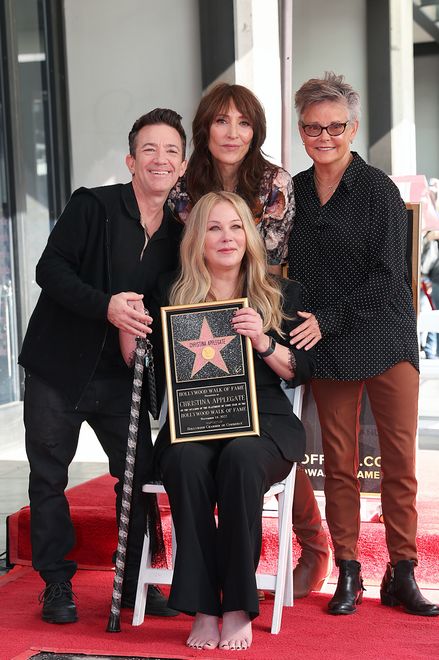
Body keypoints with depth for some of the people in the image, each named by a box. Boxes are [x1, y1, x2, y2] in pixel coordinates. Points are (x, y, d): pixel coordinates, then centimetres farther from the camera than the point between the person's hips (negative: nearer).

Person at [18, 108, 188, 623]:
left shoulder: (177, 233, 5)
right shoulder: (92, 206, -9)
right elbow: (50, 269, -16)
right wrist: (105, 306, -29)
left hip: (121, 378, 4)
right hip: (58, 370, -3)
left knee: (141, 473, 3)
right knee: (48, 478, 5)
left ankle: (136, 581, 20)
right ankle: (56, 584, 20)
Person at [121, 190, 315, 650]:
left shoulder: (281, 295, 12)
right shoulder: (172, 294, 14)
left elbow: (302, 372, 8)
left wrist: (264, 342, -10)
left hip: (263, 423, -1)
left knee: (239, 459, -35)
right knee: (186, 462, -33)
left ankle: (238, 608, -28)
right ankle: (203, 610, -28)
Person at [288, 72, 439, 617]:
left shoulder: (378, 189, -4)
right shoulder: (295, 191, 10)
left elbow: (387, 277, -8)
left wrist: (326, 320, -13)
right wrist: (300, 319, 4)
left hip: (385, 338, -3)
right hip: (327, 347, 3)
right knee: (338, 463, 4)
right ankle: (347, 573, 14)